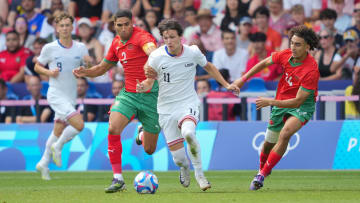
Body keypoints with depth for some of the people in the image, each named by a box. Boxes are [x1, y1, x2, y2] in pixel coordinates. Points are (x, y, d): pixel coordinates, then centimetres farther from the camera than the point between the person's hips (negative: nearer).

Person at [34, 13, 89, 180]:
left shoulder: (81, 48, 4)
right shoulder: (49, 48, -5)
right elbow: (37, 67, 7)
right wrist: (49, 72, -13)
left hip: (71, 96, 5)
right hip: (56, 95, -5)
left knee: (58, 131, 12)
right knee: (79, 124, -20)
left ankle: (44, 163, 27)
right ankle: (57, 147, 3)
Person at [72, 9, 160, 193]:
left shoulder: (141, 36, -14)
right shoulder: (116, 43, 7)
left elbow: (151, 48, -39)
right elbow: (103, 67, 21)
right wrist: (86, 72, 0)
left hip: (150, 95, -5)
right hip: (128, 94, 5)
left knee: (149, 150, 3)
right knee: (113, 129, -23)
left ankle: (144, 133, 44)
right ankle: (118, 179, -15)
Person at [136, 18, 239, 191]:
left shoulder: (193, 52, -5)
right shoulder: (156, 57, -10)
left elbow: (208, 66, 16)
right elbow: (149, 81, 2)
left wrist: (226, 85, 16)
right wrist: (143, 87, -22)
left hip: (188, 104, -1)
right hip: (166, 109, 1)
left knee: (188, 133, -35)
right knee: (179, 158, -5)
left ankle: (199, 172, -13)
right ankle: (185, 169, 36)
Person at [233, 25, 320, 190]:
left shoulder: (311, 70, -28)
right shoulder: (286, 55, -11)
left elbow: (298, 101, -28)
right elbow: (265, 63, 11)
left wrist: (271, 102, -33)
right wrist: (243, 79, 10)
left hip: (302, 107, -6)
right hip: (280, 105, 6)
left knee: (285, 133, -32)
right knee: (269, 143, 14)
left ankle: (262, 174, -22)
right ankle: (262, 169, 46)